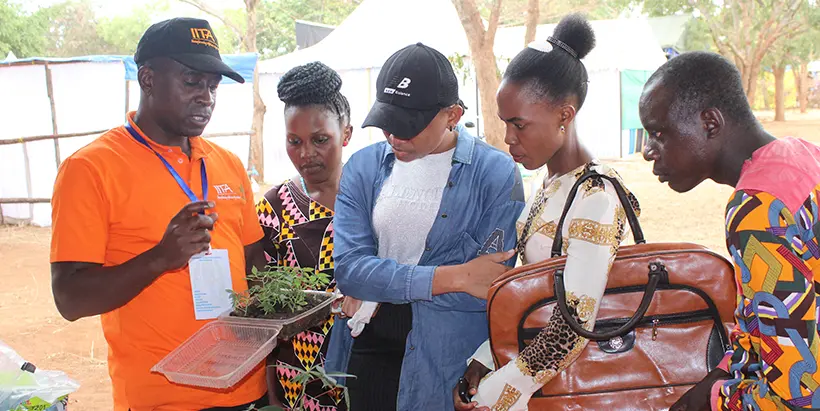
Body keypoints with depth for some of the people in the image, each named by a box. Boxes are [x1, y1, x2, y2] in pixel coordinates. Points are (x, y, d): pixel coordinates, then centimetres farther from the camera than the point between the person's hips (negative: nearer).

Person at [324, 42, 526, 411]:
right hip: (368, 350, 3)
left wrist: (378, 286, -13)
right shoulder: (363, 167, 0)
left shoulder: (496, 173, -10)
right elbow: (348, 269, -10)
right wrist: (452, 277, -19)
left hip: (451, 364, -2)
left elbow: (492, 289, -18)